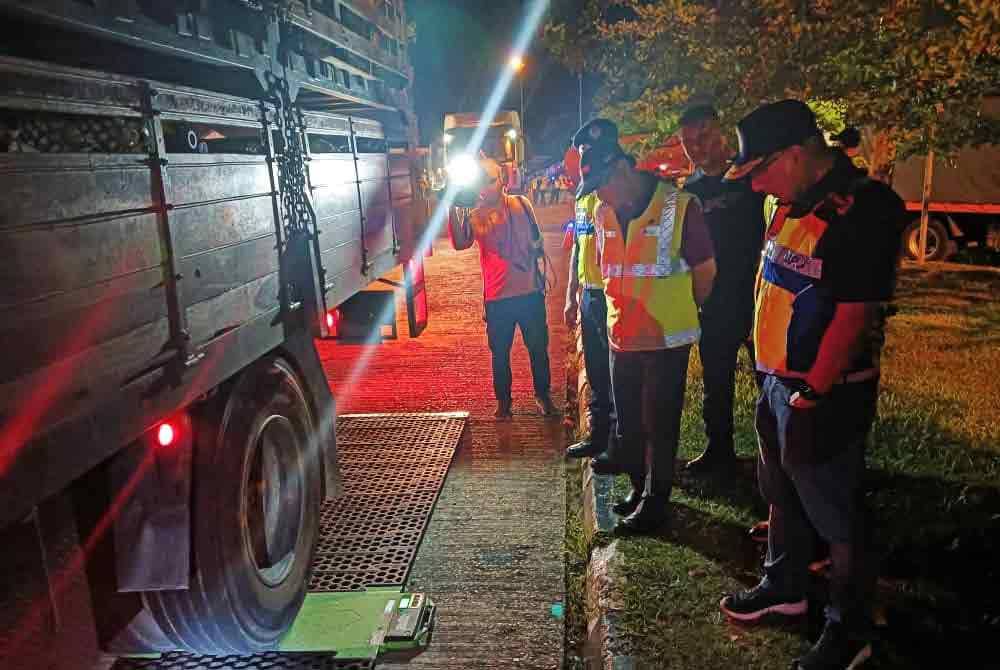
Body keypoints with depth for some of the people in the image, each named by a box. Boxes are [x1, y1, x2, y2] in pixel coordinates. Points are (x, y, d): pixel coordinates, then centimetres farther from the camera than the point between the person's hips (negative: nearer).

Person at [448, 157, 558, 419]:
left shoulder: (521, 204, 1)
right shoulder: (474, 215, -4)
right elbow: (460, 243, -23)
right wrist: (452, 209, -31)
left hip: (530, 292, 1)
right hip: (498, 296, -1)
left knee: (538, 347, 13)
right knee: (500, 352, 11)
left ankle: (543, 395, 32)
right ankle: (503, 400, 28)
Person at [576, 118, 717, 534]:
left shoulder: (679, 206, -13)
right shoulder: (603, 215, 3)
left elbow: (705, 271, -4)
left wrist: (679, 312, 8)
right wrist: (625, 309, 14)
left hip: (667, 338, -5)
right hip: (622, 336, 6)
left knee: (660, 423, 4)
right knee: (628, 419, 16)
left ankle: (656, 499, 19)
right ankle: (640, 485, 35)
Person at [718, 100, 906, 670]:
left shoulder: (866, 209, -19)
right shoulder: (789, 202, 8)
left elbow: (854, 313, -22)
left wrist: (811, 395, -18)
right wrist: (777, 381, 14)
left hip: (823, 393, -9)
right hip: (777, 381, 9)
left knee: (836, 516, 6)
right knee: (783, 494, 22)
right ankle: (784, 587, 43)